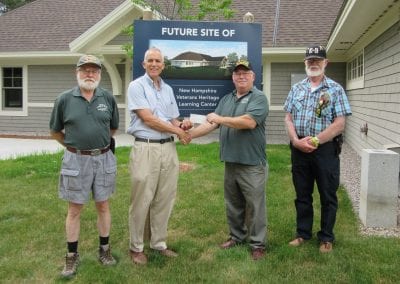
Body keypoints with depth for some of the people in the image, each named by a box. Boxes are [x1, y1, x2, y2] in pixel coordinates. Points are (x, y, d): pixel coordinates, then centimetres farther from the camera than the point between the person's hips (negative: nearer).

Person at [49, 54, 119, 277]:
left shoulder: (108, 98, 0)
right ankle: (72, 256, 20)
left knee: (103, 206, 12)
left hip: (103, 159, 2)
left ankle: (105, 249, 28)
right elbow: (55, 132, 8)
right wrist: (74, 145, 12)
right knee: (75, 210, 7)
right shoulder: (65, 99, -4)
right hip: (76, 160, -1)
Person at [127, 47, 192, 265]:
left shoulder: (168, 89, 16)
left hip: (168, 148, 6)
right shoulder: (136, 86, -4)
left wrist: (182, 124, -5)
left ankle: (159, 243, 23)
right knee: (142, 201, 0)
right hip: (146, 148, -6)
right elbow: (148, 119, -12)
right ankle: (136, 247, 15)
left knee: (164, 199, 10)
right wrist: (177, 131, -8)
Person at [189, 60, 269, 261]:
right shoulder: (226, 100, 14)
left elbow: (249, 122, -21)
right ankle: (237, 236, 32)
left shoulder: (259, 98, -7)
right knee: (233, 204, 16)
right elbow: (211, 124, 10)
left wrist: (220, 119, -13)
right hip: (230, 162, 6)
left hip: (252, 163, -6)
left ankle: (258, 244, 14)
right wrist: (189, 134, -1)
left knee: (255, 205, 2)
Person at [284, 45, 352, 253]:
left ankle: (326, 238, 21)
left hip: (325, 150, -3)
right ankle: (303, 233, 27)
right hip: (299, 149, 3)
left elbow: (339, 124, -9)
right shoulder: (296, 89, 9)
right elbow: (288, 118, 6)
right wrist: (296, 141, -10)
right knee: (302, 194, 13)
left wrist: (315, 141, -16)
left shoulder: (335, 89, -2)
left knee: (328, 196, 6)